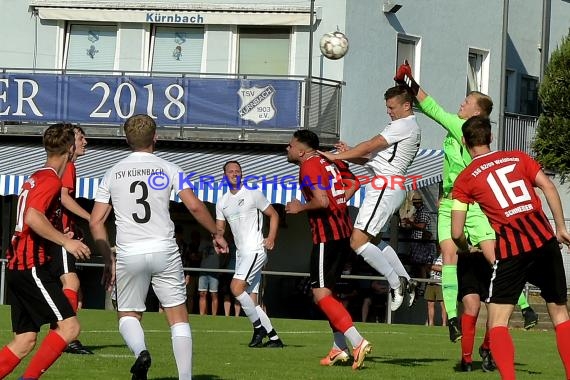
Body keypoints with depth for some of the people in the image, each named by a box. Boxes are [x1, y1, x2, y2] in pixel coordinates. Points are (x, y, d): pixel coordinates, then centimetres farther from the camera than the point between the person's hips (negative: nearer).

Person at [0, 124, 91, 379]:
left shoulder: (36, 178, 19)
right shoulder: (51, 180, -11)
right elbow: (33, 217, -25)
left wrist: (59, 237, 32)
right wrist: (66, 242, -22)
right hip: (32, 265, -10)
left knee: (25, 340, 10)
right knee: (69, 326, -13)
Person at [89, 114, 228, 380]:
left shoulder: (112, 174, 9)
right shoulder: (167, 169, 3)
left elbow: (96, 222, 7)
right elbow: (195, 207, -3)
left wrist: (108, 260, 15)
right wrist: (216, 234, 12)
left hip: (129, 254, 1)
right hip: (164, 251, -1)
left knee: (128, 315, 14)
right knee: (178, 316, 7)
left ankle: (140, 351, -17)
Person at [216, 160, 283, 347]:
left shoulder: (253, 194, -2)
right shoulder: (222, 202, 15)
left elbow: (273, 215, 3)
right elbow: (219, 228, 15)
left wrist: (271, 237, -10)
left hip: (255, 250, -7)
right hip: (240, 253, 7)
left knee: (236, 287, -21)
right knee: (250, 300, 3)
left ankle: (259, 327, -10)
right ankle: (273, 338, 8)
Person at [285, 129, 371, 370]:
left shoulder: (308, 167, -13)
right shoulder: (328, 162, 14)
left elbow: (321, 201, -24)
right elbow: (353, 184, 22)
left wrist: (300, 207, -8)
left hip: (327, 235, -10)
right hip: (343, 231, 10)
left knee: (321, 295, -10)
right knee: (324, 291, 19)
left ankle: (358, 342, -21)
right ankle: (339, 349, 18)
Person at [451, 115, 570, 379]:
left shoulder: (465, 179, 8)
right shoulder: (517, 157, 16)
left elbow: (456, 233, 5)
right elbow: (549, 187, 4)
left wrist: (465, 248, 26)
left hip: (510, 250, -3)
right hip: (544, 240, 3)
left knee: (497, 322, 0)